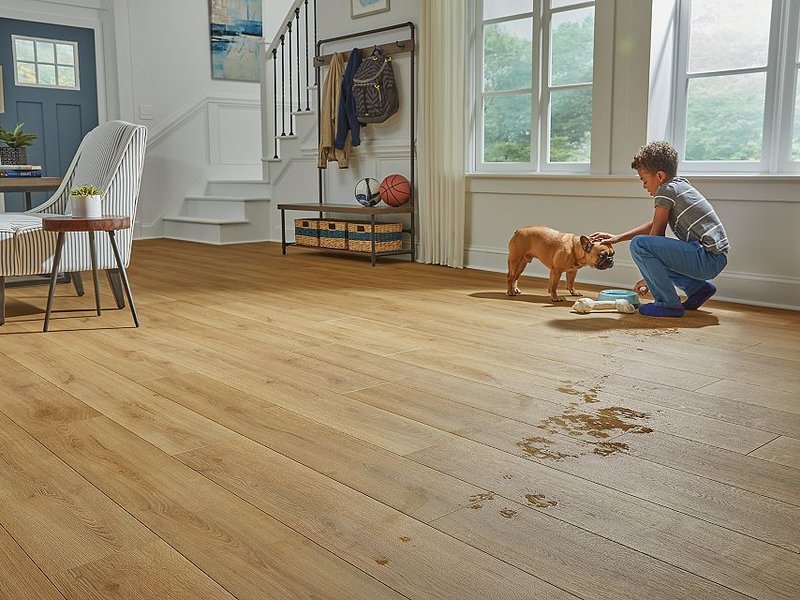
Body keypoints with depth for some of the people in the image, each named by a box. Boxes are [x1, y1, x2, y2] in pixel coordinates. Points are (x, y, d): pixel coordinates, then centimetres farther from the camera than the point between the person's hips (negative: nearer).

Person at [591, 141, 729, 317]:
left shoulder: (667, 190, -10)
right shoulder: (680, 185, 17)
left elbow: (657, 233, -7)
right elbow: (654, 225, 25)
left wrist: (648, 278, 0)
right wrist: (617, 238, 22)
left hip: (707, 258, -10)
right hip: (717, 259, 10)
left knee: (639, 244, -18)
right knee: (653, 258, 25)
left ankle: (669, 303, -12)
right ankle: (699, 287, 19)